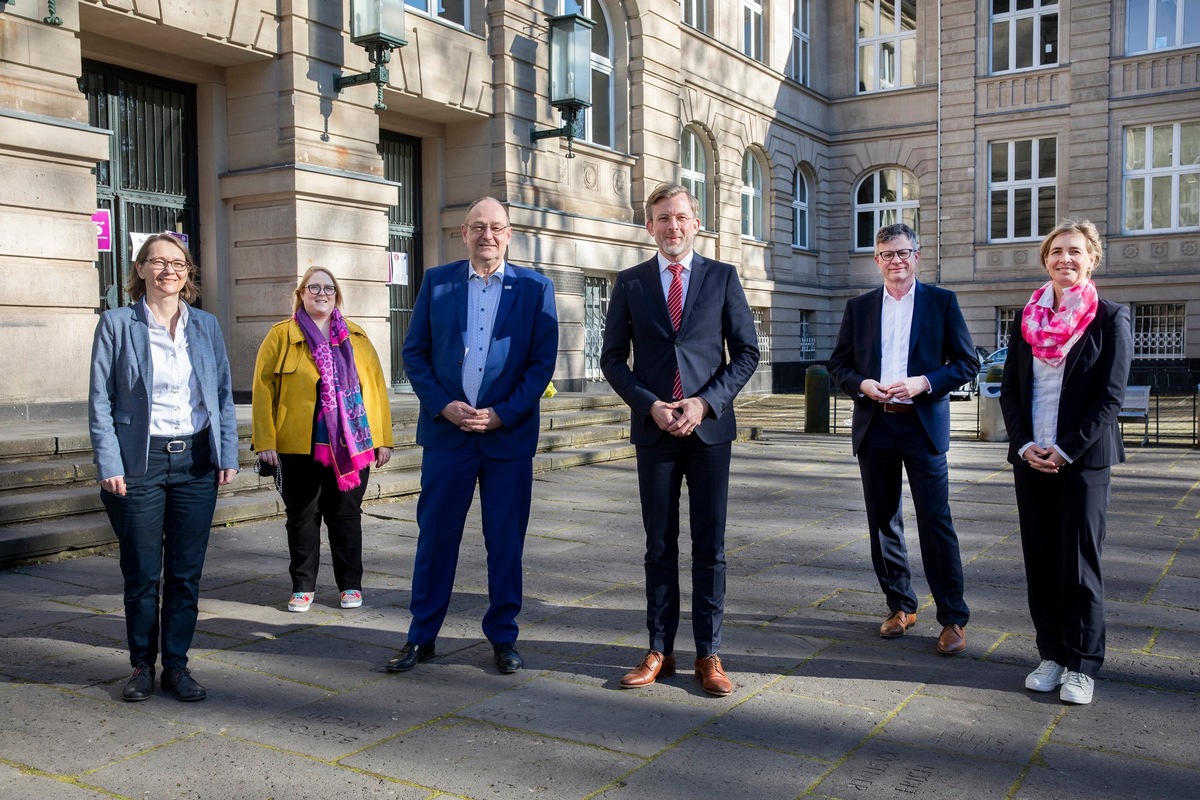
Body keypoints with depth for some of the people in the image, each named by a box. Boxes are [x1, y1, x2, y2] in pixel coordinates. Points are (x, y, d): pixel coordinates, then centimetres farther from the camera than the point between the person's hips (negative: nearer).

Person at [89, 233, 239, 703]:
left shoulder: (206, 326, 9)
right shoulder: (116, 324, 0)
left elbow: (224, 394, 10)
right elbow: (100, 399, -1)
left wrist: (228, 455, 2)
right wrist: (109, 464, -9)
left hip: (196, 461, 3)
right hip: (140, 462, -2)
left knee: (186, 573, 7)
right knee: (142, 574, 5)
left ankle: (176, 664, 19)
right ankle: (142, 665, 21)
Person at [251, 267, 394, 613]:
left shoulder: (356, 338, 9)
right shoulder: (281, 336, 2)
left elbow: (375, 386, 7)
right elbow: (263, 388, -2)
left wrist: (383, 439, 2)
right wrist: (265, 441, -9)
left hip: (351, 446, 2)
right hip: (299, 446, -1)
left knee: (346, 516, 9)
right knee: (302, 517, 8)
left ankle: (350, 584, 20)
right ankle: (303, 586, 20)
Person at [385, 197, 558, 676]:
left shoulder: (535, 288, 2)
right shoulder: (437, 282, 6)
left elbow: (543, 361, -1)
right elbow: (414, 352, 5)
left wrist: (502, 414, -10)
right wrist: (443, 405, -8)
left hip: (510, 433, -1)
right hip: (447, 431, 1)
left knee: (506, 542, 6)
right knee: (435, 537, 6)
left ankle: (503, 638, 20)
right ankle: (422, 637, 19)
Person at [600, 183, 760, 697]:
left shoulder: (722, 277, 5)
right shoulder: (630, 283, 7)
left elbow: (746, 351, 3)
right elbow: (613, 358, 6)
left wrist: (705, 402, -10)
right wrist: (649, 405, -9)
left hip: (710, 427, 0)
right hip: (653, 428, 1)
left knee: (709, 547, 4)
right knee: (660, 547, 7)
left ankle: (708, 656, 13)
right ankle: (659, 651, 16)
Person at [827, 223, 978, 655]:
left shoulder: (942, 301, 4)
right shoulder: (859, 307, 11)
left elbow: (967, 362, 1)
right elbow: (838, 364, 11)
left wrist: (924, 383, -15)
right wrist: (861, 384, -9)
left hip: (923, 425, -3)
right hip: (874, 426, 3)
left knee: (936, 523, -5)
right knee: (883, 522, 9)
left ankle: (953, 619, 4)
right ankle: (901, 606, 22)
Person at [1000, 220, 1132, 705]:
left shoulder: (1110, 318, -2)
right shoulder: (1029, 318, 10)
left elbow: (1111, 396, -7)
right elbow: (1009, 388, 8)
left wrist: (1065, 451, -13)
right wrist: (1024, 446, -5)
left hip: (1082, 459, -4)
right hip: (1030, 459, 4)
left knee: (1079, 563, 0)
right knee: (1040, 560, 8)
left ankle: (1082, 665, 11)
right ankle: (1051, 655, 19)